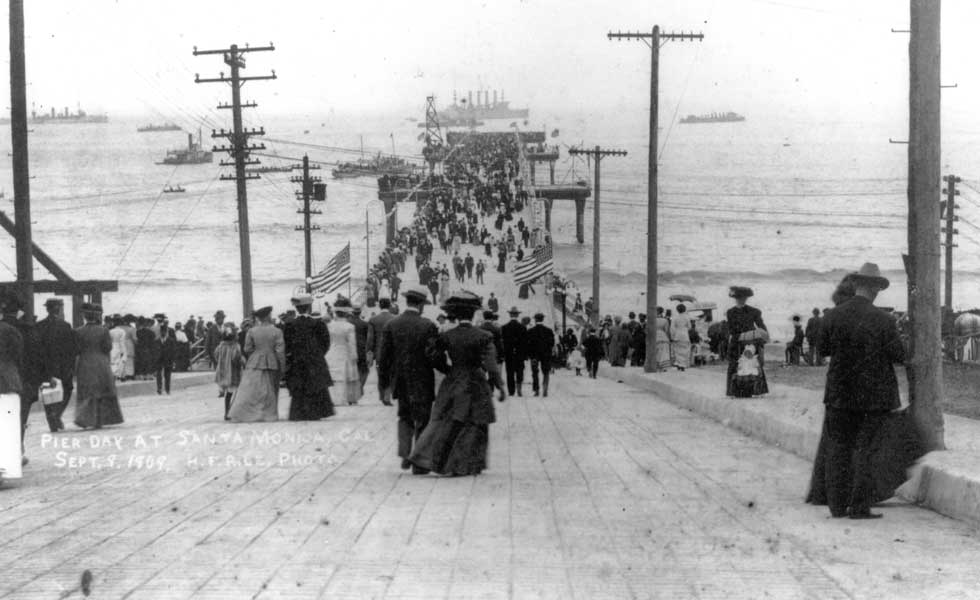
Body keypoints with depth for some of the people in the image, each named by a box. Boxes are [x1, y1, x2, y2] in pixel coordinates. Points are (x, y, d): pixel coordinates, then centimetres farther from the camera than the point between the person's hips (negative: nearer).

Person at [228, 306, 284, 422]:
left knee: (248, 391, 1)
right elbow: (280, 351, -7)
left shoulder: (251, 331, -4)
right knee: (270, 391, 11)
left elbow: (247, 350, 0)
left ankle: (238, 414, -5)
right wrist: (282, 368, 0)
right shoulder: (277, 331, -6)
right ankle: (269, 415, 12)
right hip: (272, 365, 0)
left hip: (254, 365, 0)